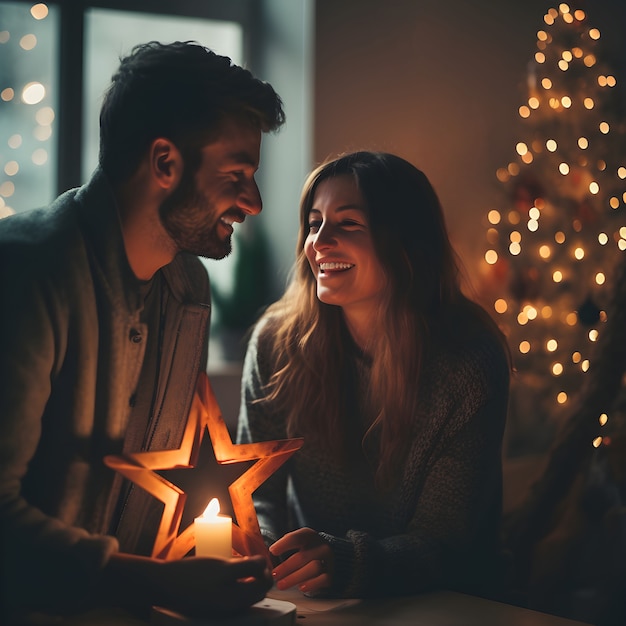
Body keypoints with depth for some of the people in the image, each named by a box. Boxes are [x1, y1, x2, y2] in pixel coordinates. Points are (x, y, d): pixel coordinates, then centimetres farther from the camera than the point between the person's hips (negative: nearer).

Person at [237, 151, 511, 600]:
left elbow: (444, 542, -14)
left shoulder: (469, 363, -13)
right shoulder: (278, 340, -4)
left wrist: (346, 562, -32)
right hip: (305, 598, 3)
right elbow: (256, 488, 0)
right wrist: (259, 554, -22)